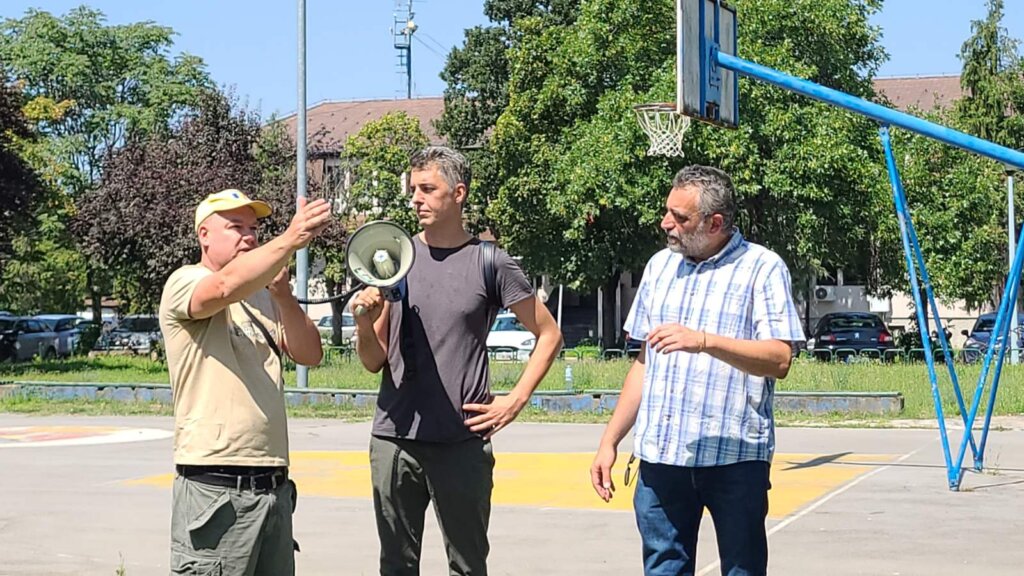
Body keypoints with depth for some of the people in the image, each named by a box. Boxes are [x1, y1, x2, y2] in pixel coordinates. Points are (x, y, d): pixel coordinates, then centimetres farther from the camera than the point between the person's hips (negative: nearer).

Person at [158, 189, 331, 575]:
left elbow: (309, 354, 8)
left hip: (273, 485, 7)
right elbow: (226, 286, -27)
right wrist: (290, 240, -36)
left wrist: (282, 294, -5)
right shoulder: (184, 283, -4)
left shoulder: (263, 297, 17)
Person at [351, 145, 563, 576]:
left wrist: (515, 401, -1)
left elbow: (548, 334, 8)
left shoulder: (490, 264, 0)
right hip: (394, 439, 2)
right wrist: (364, 322, -13)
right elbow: (374, 363, 7)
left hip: (462, 443, -2)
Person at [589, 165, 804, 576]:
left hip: (735, 456, -5)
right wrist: (610, 441, 15)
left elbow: (779, 360, -14)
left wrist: (704, 341, -26)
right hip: (660, 457, 5)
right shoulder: (660, 266, 14)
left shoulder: (762, 268, -3)